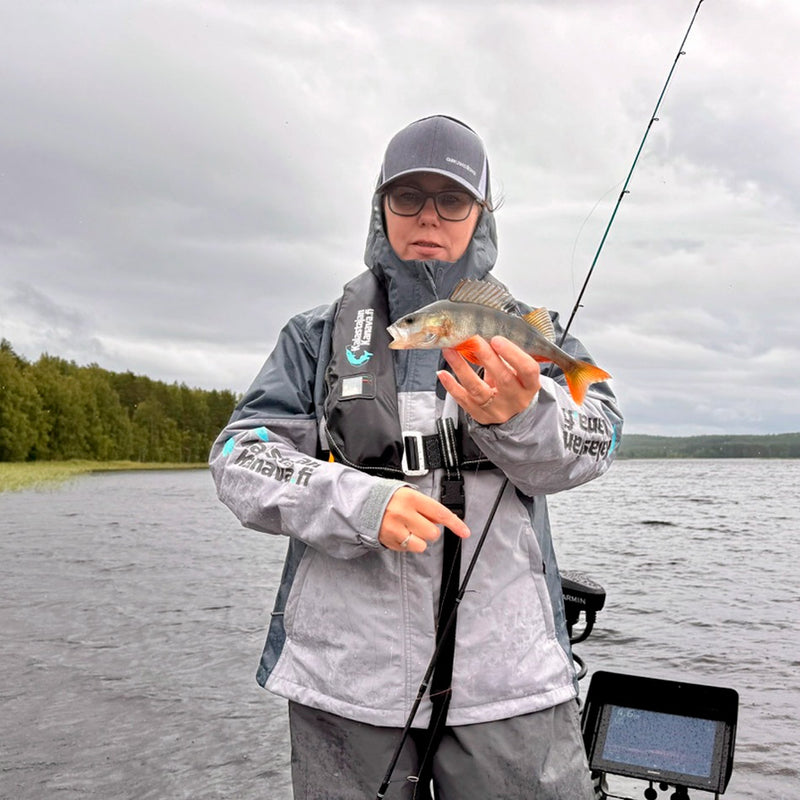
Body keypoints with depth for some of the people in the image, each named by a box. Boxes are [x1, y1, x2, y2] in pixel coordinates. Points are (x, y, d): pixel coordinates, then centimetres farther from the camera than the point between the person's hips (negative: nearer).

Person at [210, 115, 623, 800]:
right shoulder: (321, 336, 9)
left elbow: (593, 442, -7)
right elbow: (240, 459, -1)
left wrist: (519, 415, -30)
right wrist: (360, 502, -19)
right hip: (344, 673, 0)